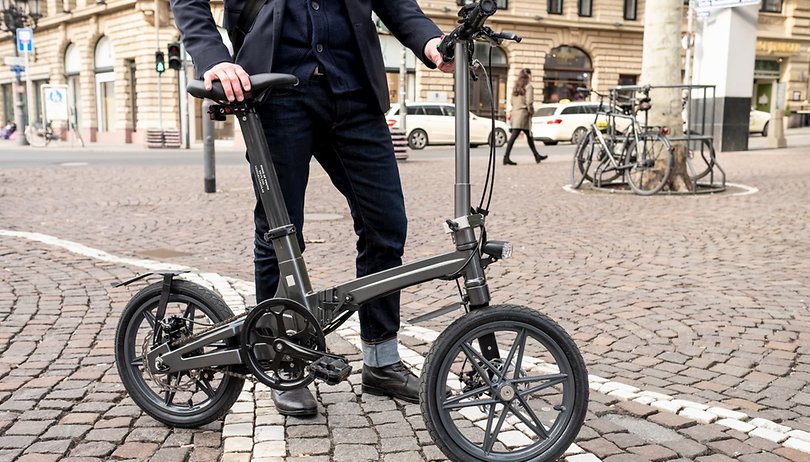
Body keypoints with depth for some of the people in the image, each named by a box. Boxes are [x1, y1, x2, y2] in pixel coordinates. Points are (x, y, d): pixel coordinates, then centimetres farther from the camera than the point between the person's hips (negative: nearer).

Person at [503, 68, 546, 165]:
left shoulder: (516, 86, 15)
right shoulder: (528, 86, -8)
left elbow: (512, 101, 15)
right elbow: (529, 102, -16)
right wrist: (531, 111, -2)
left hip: (515, 112, 9)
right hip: (523, 113, -9)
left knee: (529, 135, 17)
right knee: (514, 135, -11)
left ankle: (537, 156, 27)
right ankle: (506, 158, -14)